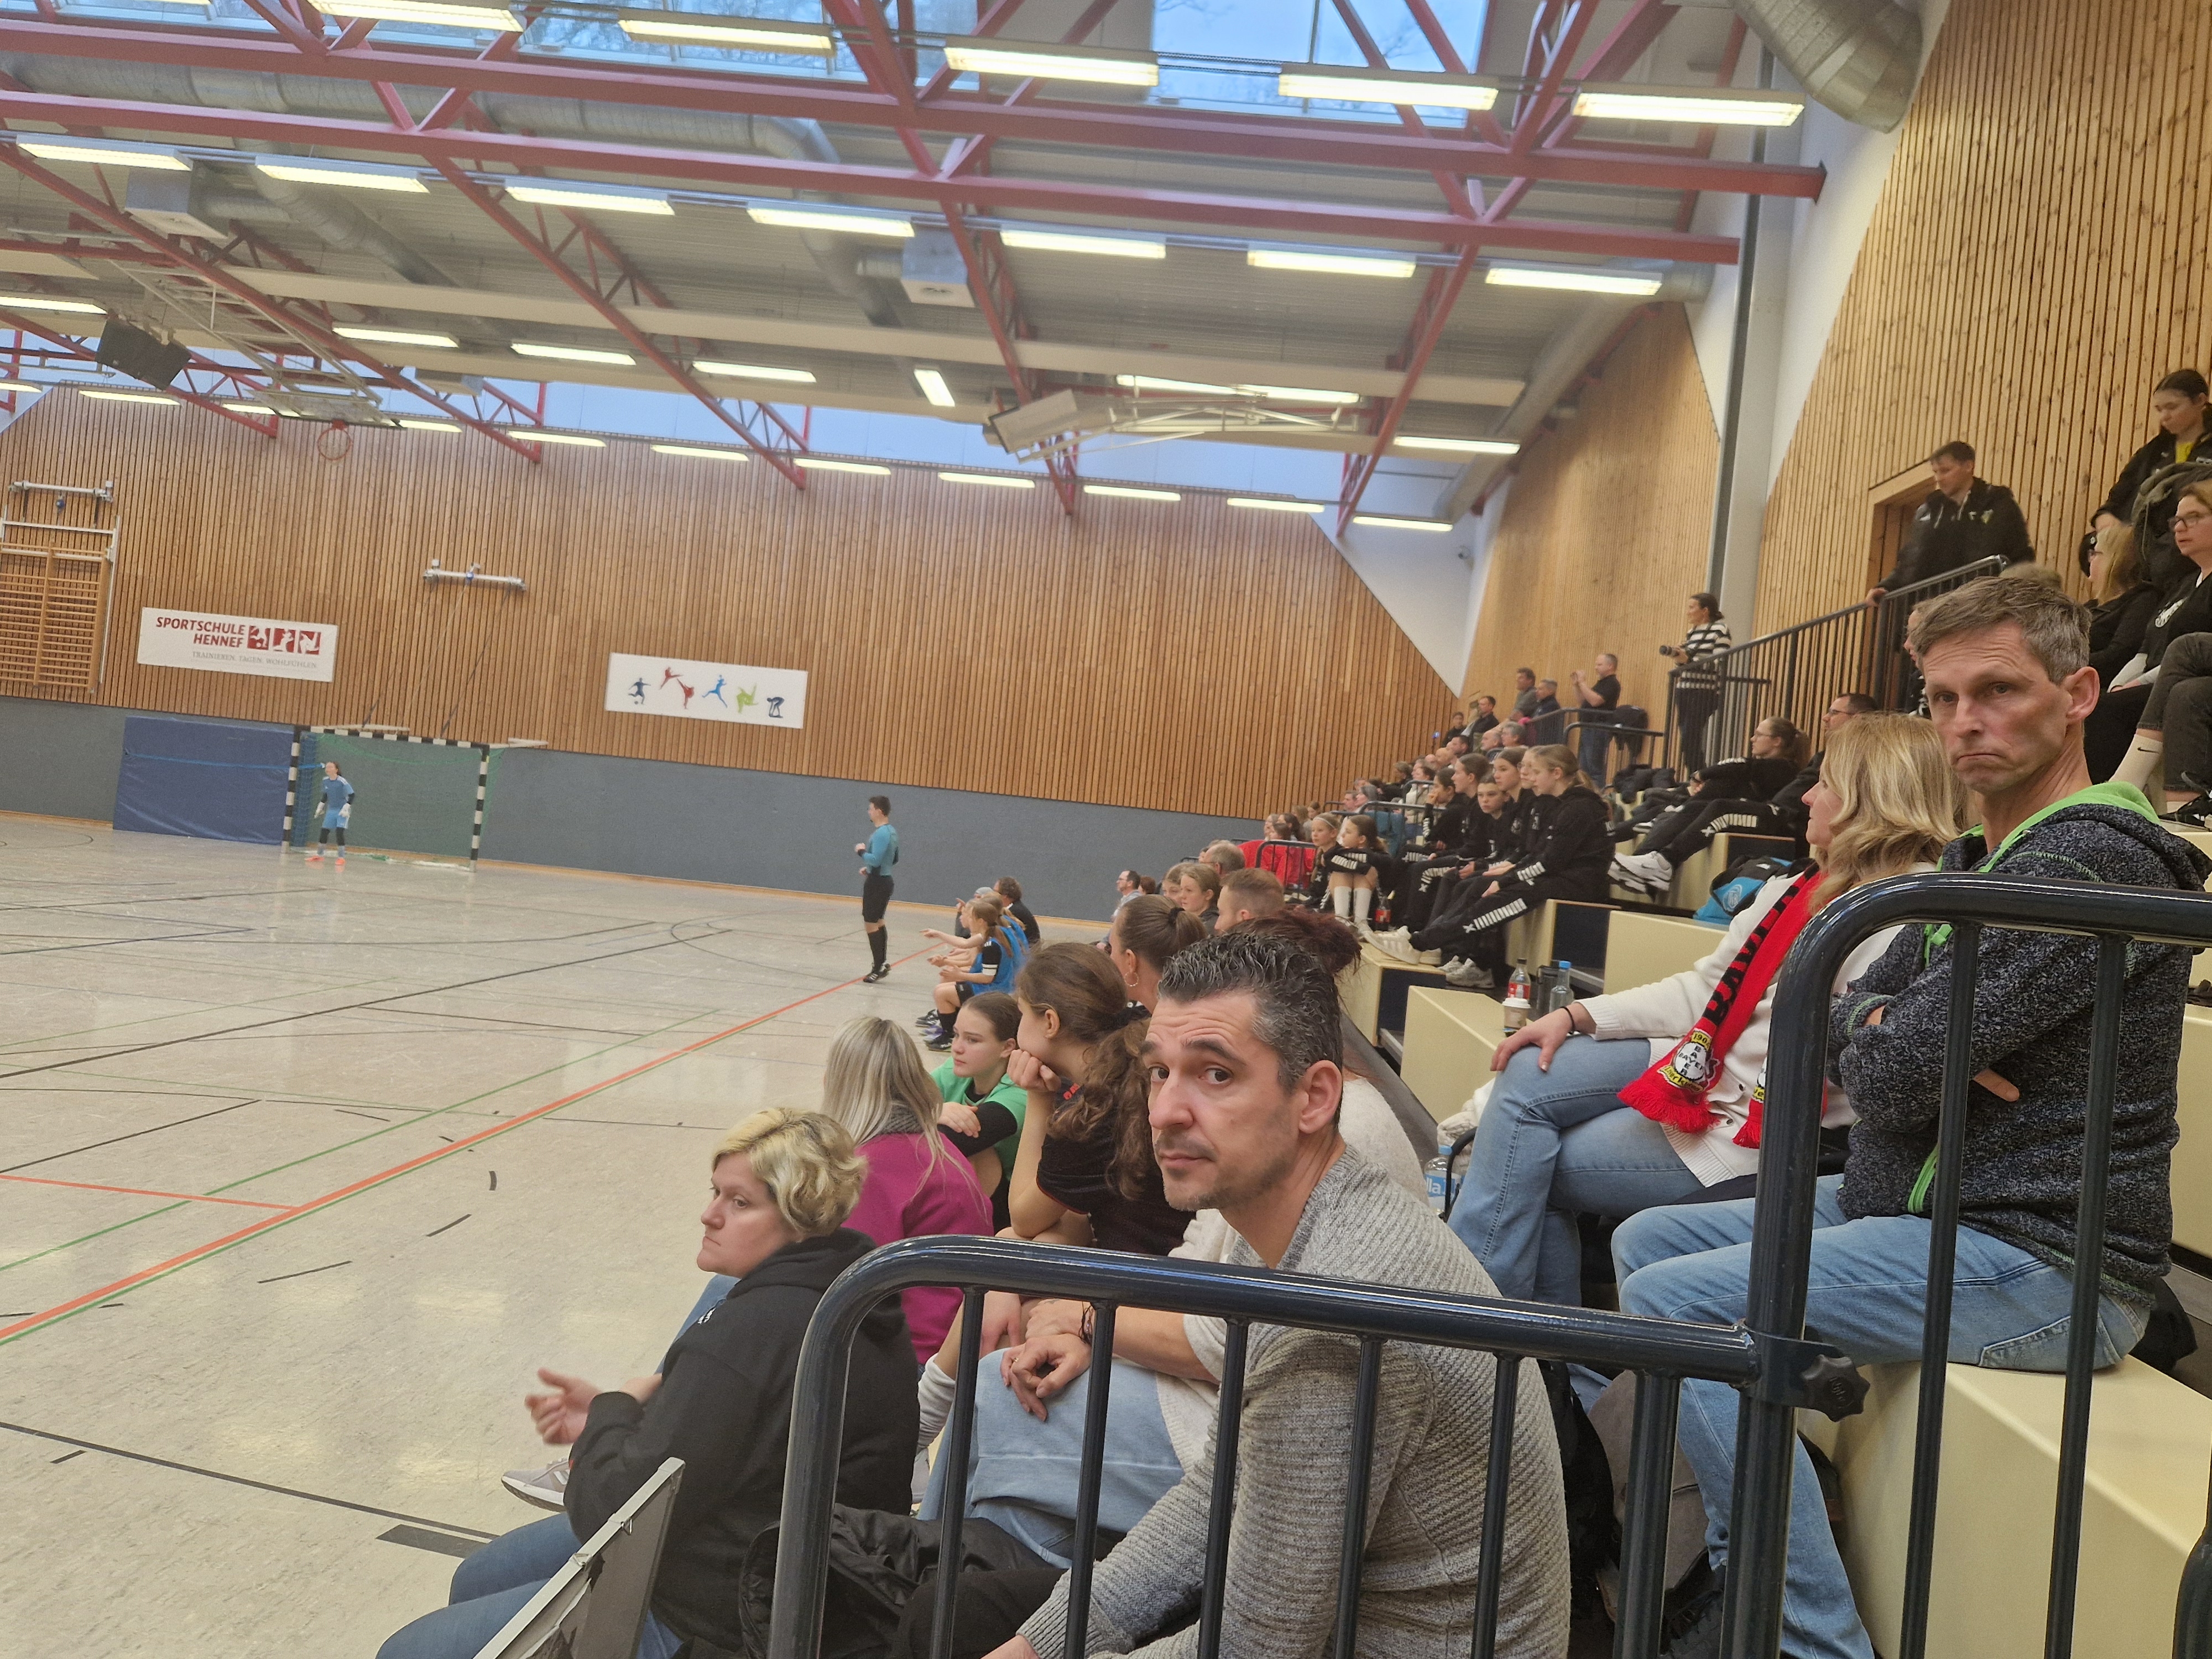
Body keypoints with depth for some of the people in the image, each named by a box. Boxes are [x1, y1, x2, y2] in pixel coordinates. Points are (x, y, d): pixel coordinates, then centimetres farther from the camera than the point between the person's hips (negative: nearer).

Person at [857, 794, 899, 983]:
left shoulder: (881, 834, -19)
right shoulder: (892, 832, 12)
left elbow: (876, 860, -27)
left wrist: (862, 852, -10)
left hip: (876, 883, -10)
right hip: (885, 881, 10)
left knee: (871, 924, -6)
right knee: (878, 922, 17)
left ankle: (878, 967, -5)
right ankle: (881, 963, 21)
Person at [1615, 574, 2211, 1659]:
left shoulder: (2093, 860, -19)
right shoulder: (1978, 859, 14)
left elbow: (1894, 1071, -24)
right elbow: (1842, 1022, 12)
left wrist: (1884, 1047, 0)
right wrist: (1888, 1038, -11)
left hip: (2040, 1261, -10)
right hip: (1912, 1203, 10)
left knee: (1674, 1302, -22)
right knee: (1646, 1240, 13)